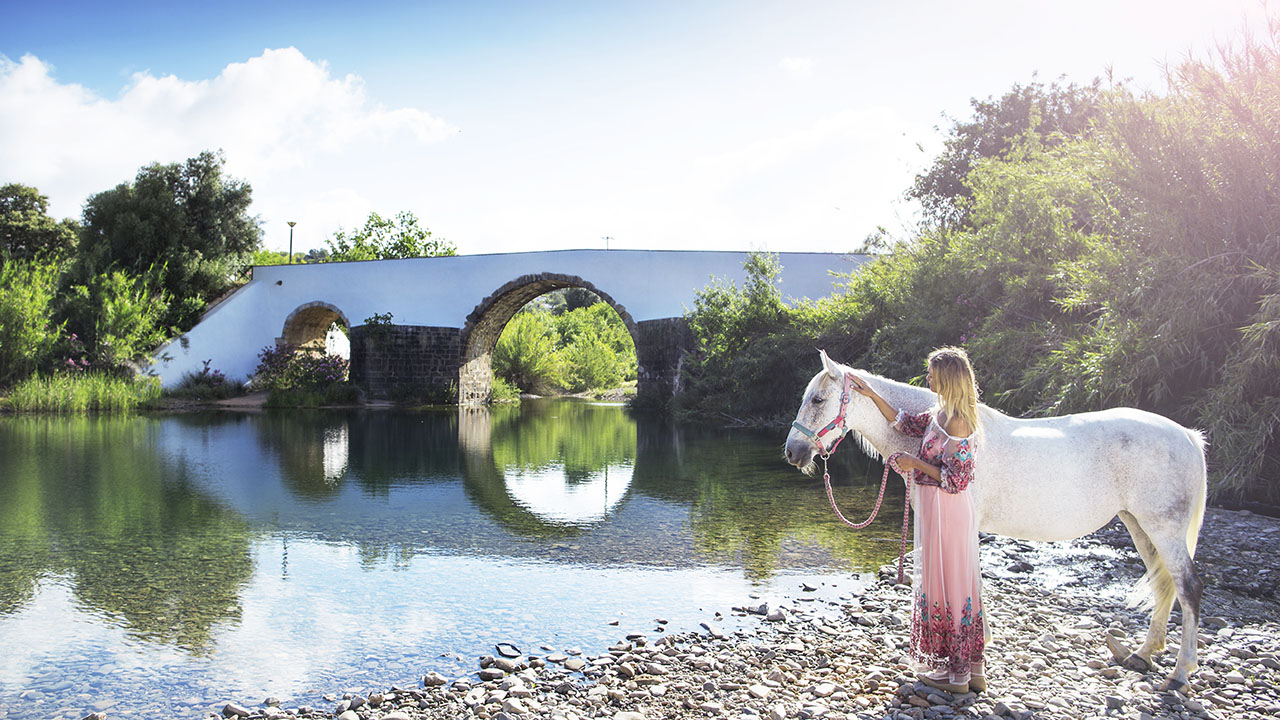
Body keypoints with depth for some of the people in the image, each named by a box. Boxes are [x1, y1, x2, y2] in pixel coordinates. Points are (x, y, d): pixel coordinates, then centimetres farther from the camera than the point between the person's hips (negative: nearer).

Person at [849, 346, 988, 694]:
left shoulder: (958, 423, -20)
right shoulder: (940, 413, 8)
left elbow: (957, 480, -22)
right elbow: (904, 423, 22)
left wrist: (916, 463, -17)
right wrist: (872, 396, 19)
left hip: (945, 510, -10)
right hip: (936, 509, 10)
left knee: (945, 584, 1)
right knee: (958, 584, 15)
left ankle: (955, 673, 12)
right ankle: (972, 668, 24)